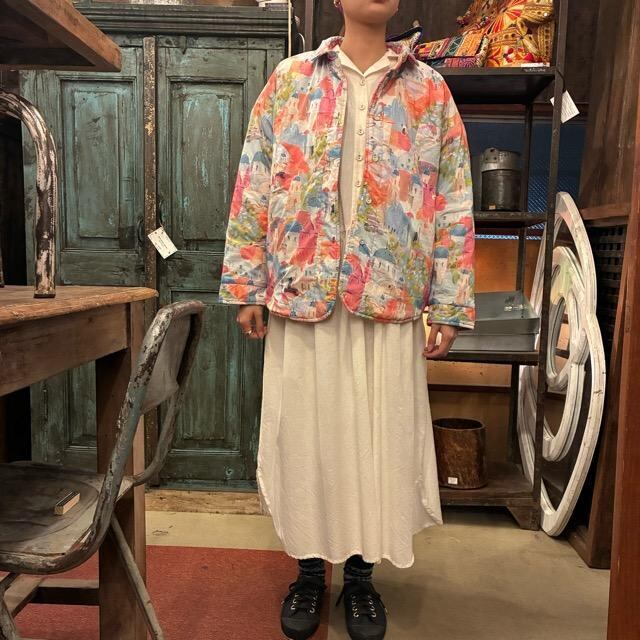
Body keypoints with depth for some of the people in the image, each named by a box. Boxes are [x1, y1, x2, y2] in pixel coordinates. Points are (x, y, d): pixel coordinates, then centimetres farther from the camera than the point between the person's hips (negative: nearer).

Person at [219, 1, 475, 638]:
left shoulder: (430, 90, 9)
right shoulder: (290, 78, 8)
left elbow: (454, 204, 5)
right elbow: (254, 187, 4)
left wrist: (450, 305, -2)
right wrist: (246, 287, -2)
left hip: (390, 298, 1)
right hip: (300, 292, 0)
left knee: (380, 436, 7)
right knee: (304, 432, 8)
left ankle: (361, 571, 29)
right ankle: (309, 567, 29)